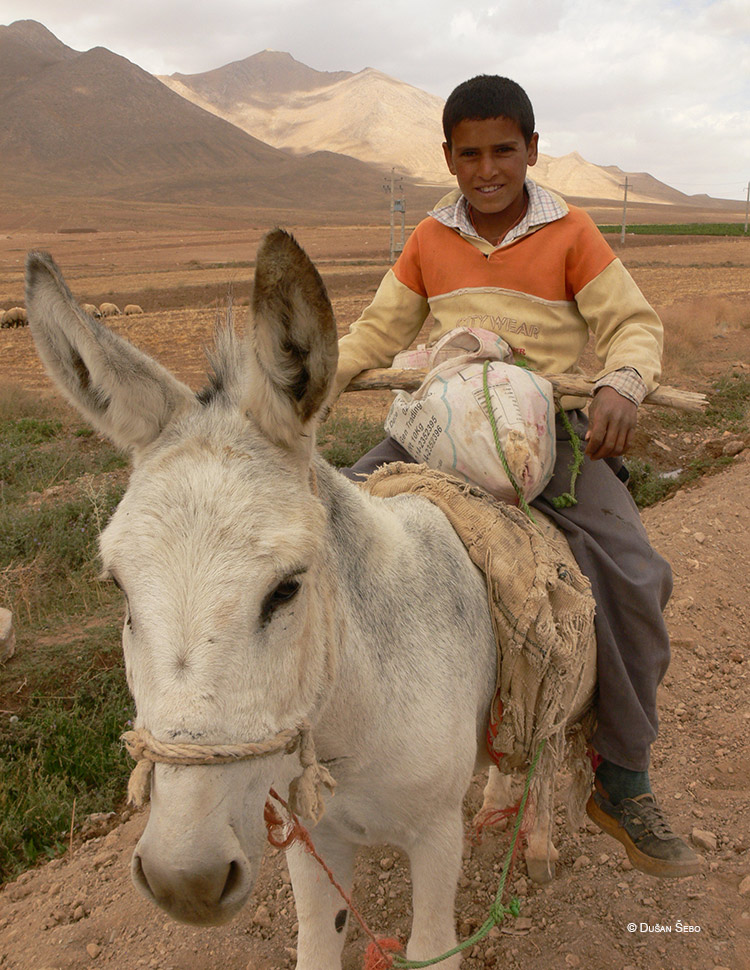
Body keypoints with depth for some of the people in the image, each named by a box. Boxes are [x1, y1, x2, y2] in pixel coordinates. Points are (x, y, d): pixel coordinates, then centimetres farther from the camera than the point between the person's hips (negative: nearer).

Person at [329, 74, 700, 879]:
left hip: (553, 428, -2)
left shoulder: (571, 234, 1)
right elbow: (378, 332, 11)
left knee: (635, 576, -20)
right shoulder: (429, 240, 9)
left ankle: (623, 786, -2)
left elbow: (633, 324, -1)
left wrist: (621, 385, -23)